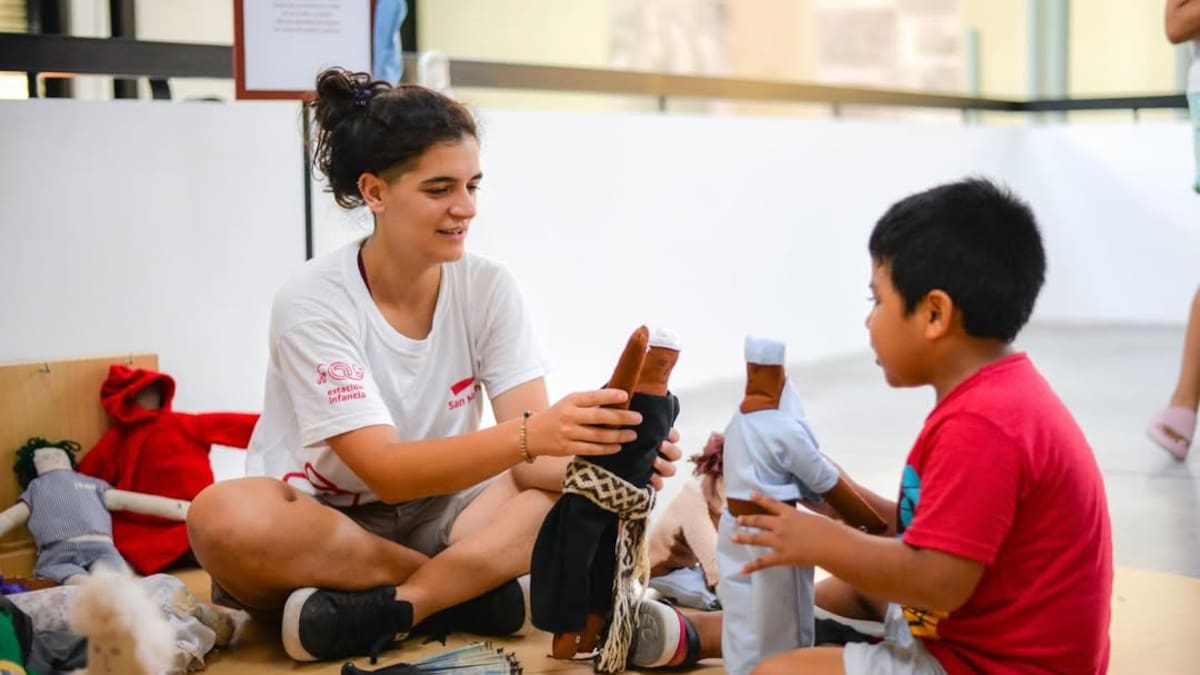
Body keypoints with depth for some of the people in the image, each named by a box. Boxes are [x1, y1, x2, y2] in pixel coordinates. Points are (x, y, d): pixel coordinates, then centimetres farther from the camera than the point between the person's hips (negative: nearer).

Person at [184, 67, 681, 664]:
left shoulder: (488, 288, -6)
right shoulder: (312, 302, -18)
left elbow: (535, 455, -13)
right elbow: (388, 472, -27)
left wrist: (606, 453, -37)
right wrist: (529, 434, -42)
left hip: (435, 525, 3)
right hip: (313, 532, -3)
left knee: (585, 476, -21)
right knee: (225, 518, -37)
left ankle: (382, 611, -26)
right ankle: (473, 591, -21)